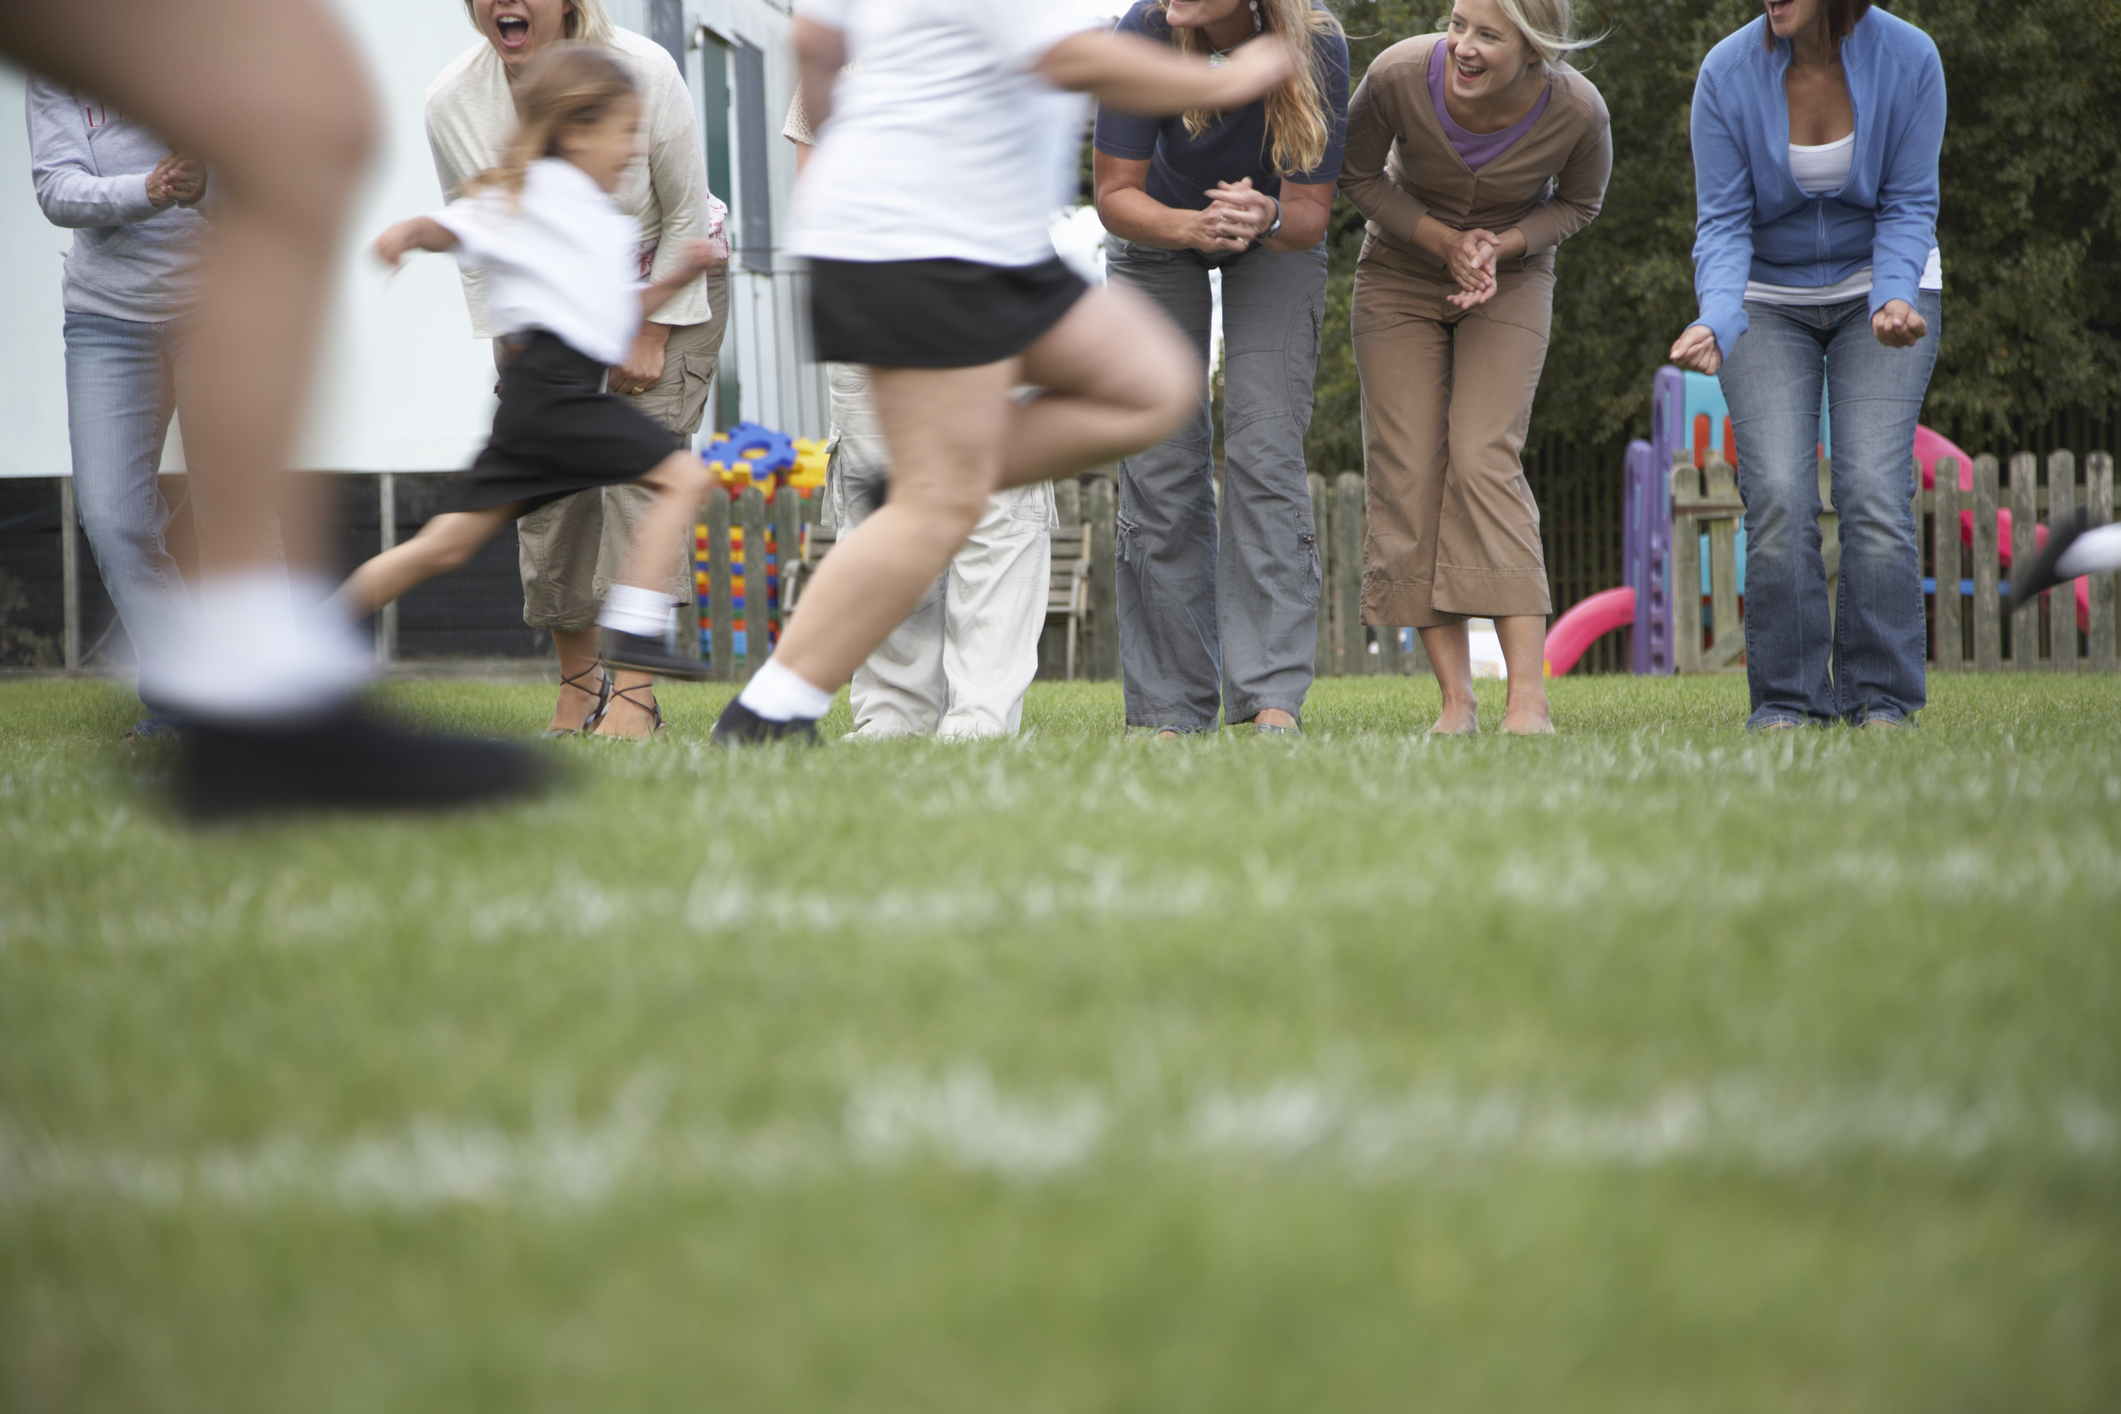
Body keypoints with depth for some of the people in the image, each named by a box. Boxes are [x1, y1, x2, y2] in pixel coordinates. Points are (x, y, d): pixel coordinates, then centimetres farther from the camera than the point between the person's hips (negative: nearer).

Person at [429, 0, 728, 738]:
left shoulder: (642, 73, -26)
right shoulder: (450, 101, -18)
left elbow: (685, 217, -14)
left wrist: (650, 340, -15)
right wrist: (516, 350, -8)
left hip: (670, 279, -3)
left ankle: (635, 690, -23)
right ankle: (578, 683, 3)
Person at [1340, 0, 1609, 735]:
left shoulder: (1576, 110, -26)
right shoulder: (1400, 74, -28)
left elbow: (1579, 203, -4)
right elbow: (1357, 173, -8)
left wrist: (1504, 246, -22)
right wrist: (1442, 239, -21)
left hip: (1511, 281, -1)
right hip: (1401, 277, 1)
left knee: (1484, 460, -17)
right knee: (1409, 473, -6)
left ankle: (1529, 695, -20)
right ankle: (1457, 697, -2)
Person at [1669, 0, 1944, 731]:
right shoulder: (1729, 73, -17)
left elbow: (1909, 205, -10)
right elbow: (1723, 221, -14)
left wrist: (1894, 301, -28)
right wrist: (1716, 321, -32)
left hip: (1878, 282, 0)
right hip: (1766, 299, 0)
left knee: (1874, 488, -14)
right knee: (1777, 495, -13)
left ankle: (1880, 696, -5)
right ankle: (1786, 697, -4)